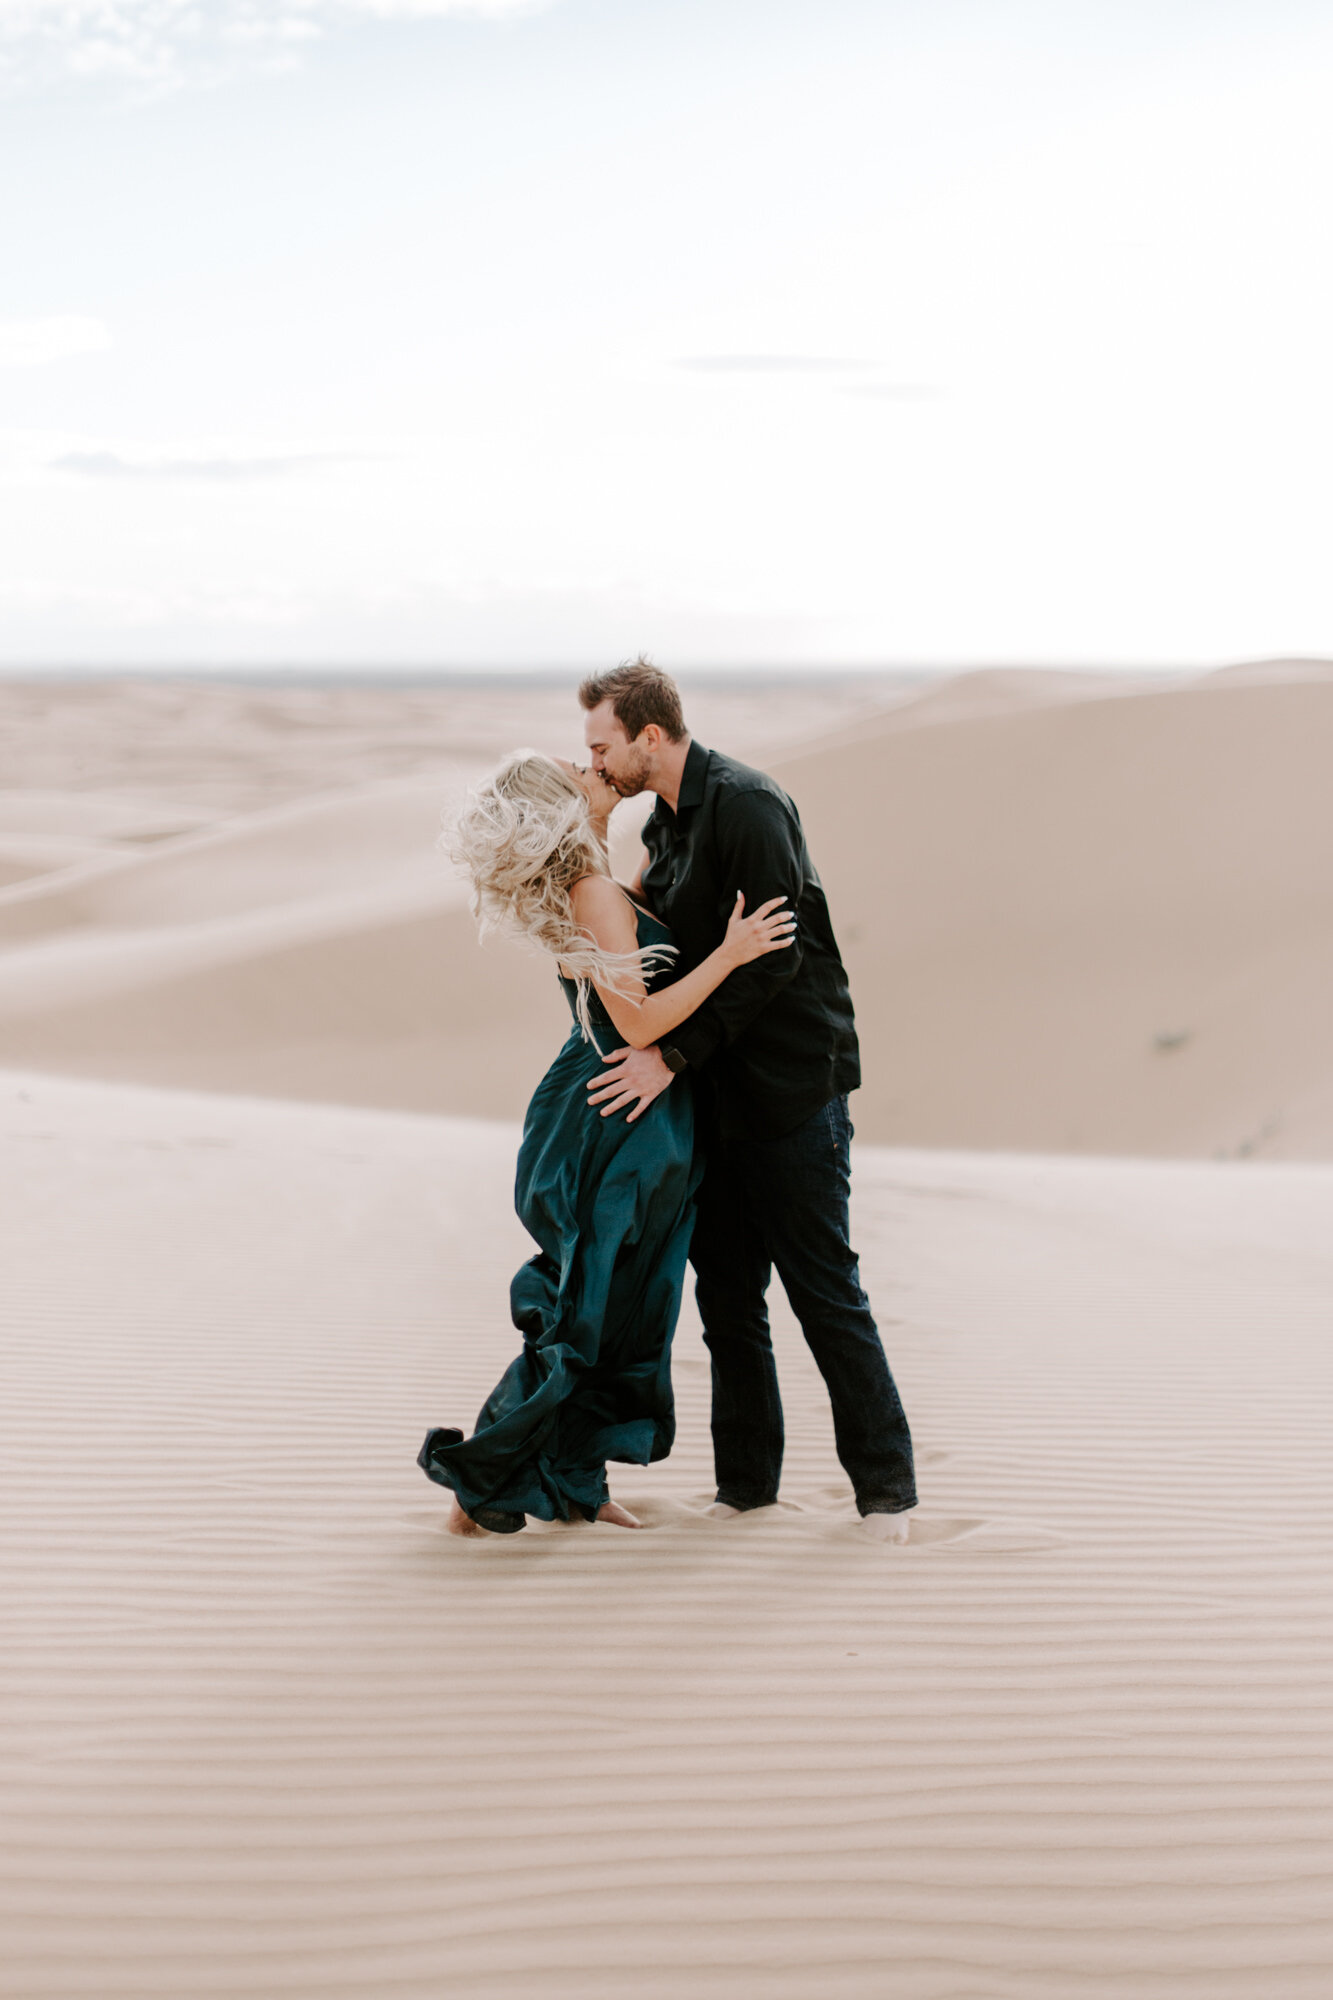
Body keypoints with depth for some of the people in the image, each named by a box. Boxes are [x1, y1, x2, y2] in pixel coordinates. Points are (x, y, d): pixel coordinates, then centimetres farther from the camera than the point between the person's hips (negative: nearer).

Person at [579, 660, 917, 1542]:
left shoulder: (746, 805, -17)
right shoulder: (666, 817, 12)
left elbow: (773, 956, -23)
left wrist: (674, 1052, -22)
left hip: (790, 1086, -9)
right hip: (716, 1089, 9)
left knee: (824, 1289, -3)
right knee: (726, 1289, 10)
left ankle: (885, 1485, 7)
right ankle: (746, 1481, 20)